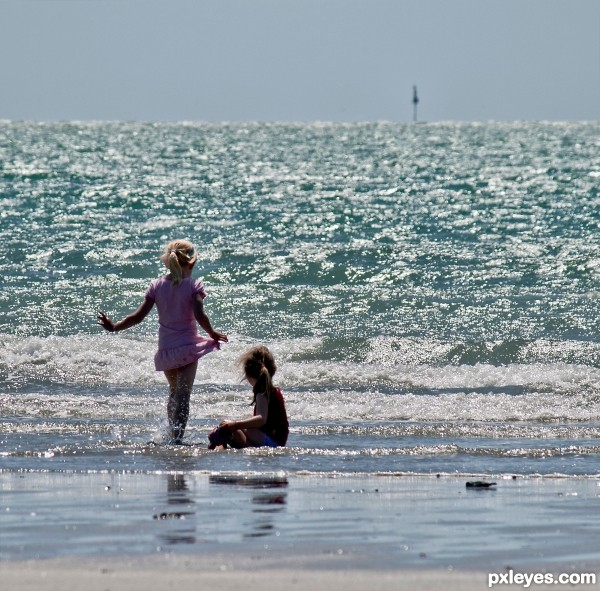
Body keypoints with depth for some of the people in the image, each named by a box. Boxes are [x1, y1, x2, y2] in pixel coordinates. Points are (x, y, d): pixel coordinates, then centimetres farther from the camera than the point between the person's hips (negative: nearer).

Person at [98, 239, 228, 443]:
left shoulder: (156, 286, 3)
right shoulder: (193, 285, -7)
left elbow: (138, 316, -2)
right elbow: (199, 315, -19)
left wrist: (114, 327, 6)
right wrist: (212, 334, -6)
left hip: (166, 348, 4)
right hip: (187, 346, -4)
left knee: (174, 392, 22)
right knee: (183, 394, -8)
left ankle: (173, 435, 26)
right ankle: (177, 436, -23)